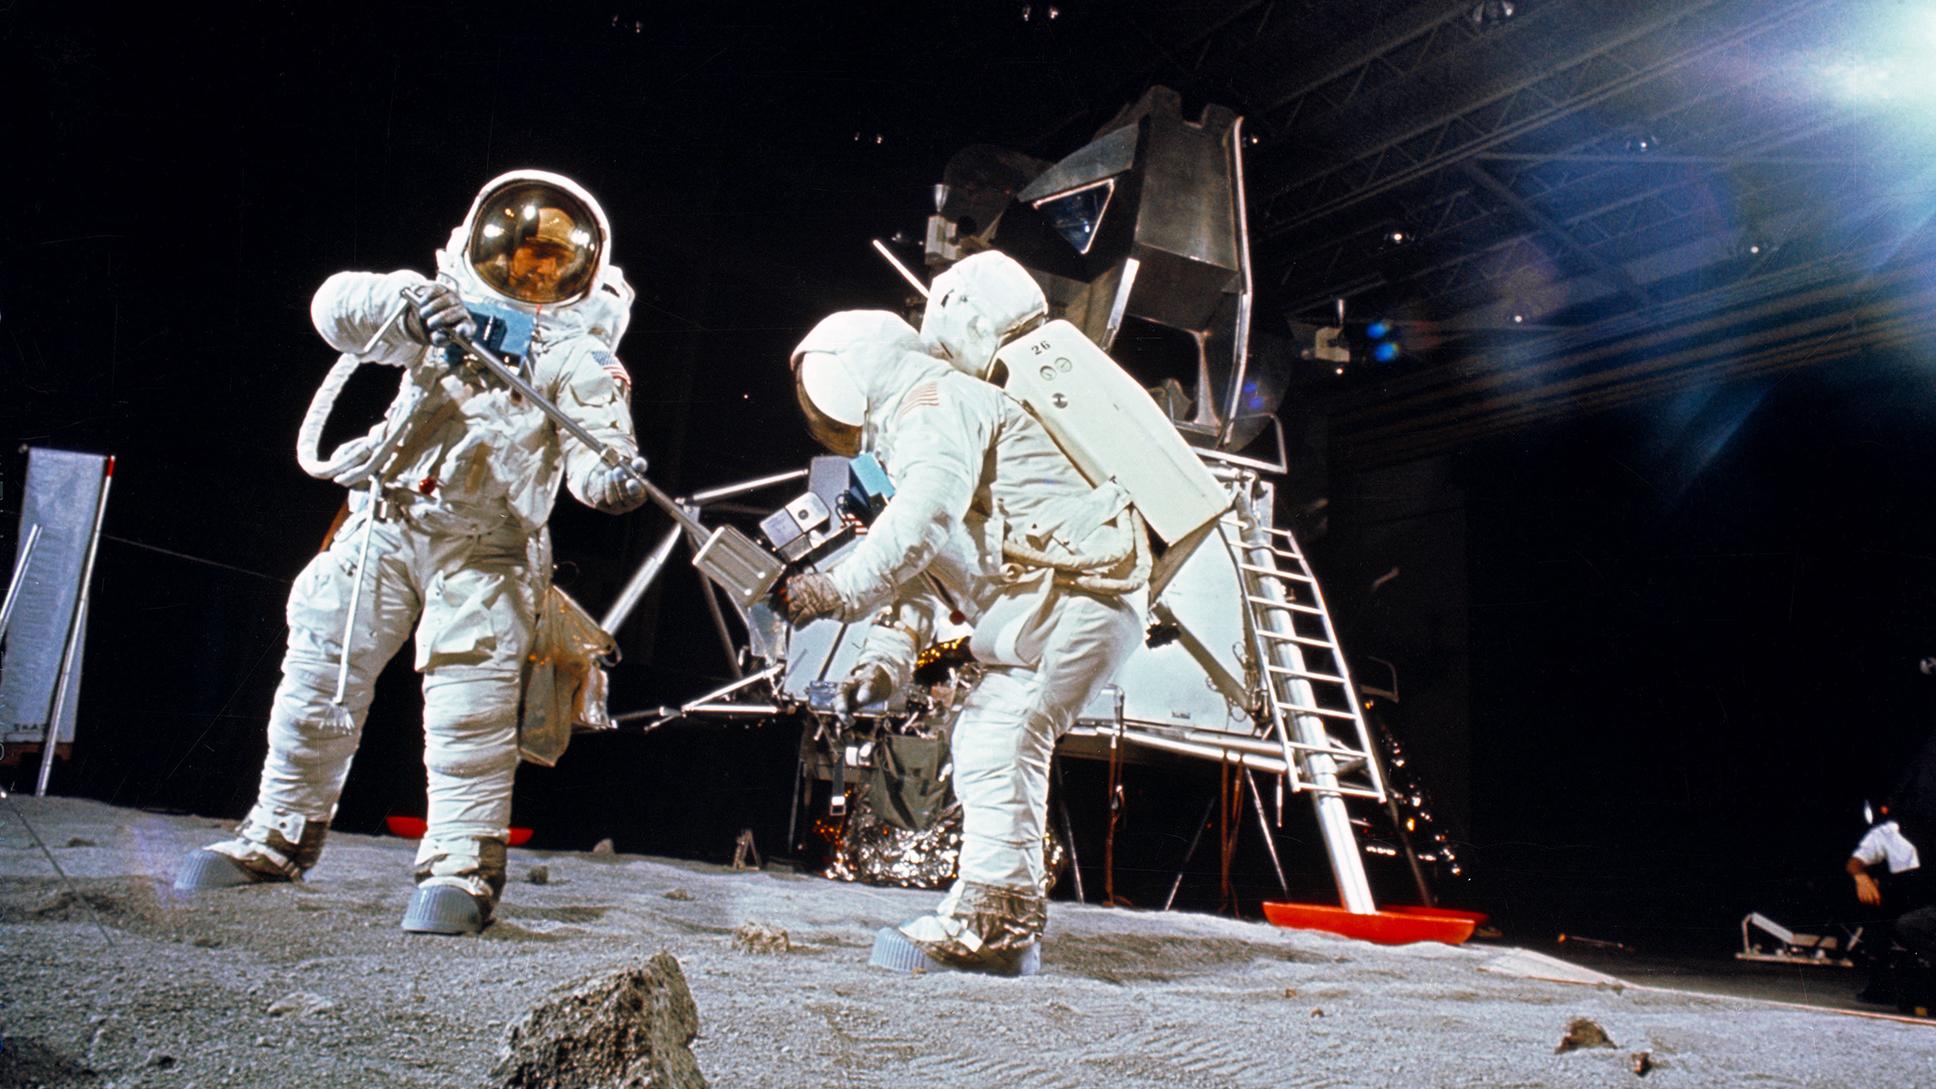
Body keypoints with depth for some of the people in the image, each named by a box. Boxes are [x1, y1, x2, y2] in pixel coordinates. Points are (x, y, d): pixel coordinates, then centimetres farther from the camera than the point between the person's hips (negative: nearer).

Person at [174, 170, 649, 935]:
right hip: (383, 523, 4)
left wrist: (611, 476, -39)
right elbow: (337, 305, -9)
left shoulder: (580, 357, 1)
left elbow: (594, 436, -15)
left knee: (471, 699, -15)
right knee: (321, 670, 6)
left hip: (485, 547, -3)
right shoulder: (443, 306, 7)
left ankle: (462, 864, -8)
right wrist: (406, 308, -31)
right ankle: (280, 835, 23)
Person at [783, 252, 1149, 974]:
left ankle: (989, 925, -8)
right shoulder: (906, 447, 27)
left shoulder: (932, 399, -5)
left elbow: (929, 514, -24)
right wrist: (884, 660, 5)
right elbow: (918, 577, 20)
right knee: (983, 740, 12)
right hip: (1048, 604, 11)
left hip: (1076, 585, -11)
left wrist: (841, 590, -21)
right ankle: (1007, 918, 17)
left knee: (1000, 741, -13)